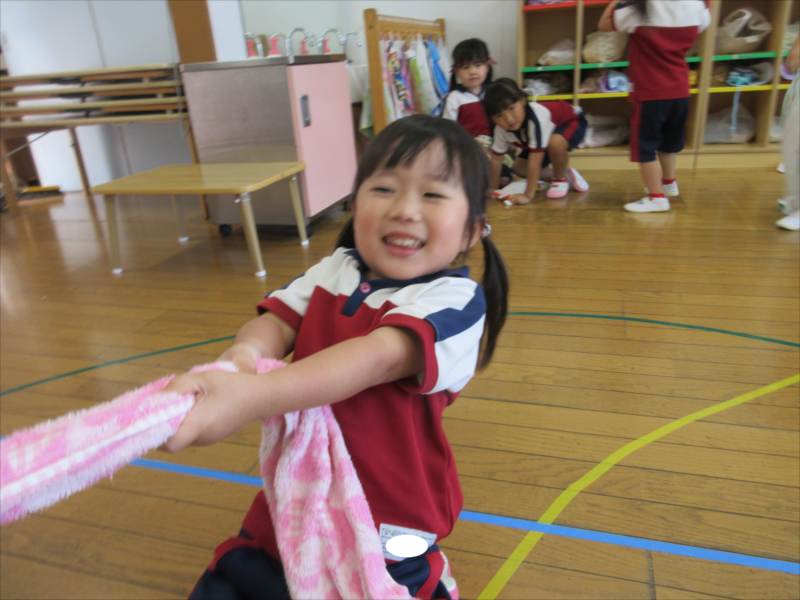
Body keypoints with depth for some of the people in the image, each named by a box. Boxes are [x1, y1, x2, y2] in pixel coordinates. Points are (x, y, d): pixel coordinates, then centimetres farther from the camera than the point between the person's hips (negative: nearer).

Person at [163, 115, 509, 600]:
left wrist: (254, 396, -46)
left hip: (384, 525, -5)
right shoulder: (334, 269, 2)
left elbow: (380, 357, -33)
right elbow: (280, 320, -9)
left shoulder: (456, 299, -18)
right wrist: (244, 355, -34)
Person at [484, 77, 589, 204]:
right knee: (519, 167, -5)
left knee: (555, 143, -39)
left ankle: (561, 178, -10)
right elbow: (496, 158, -12)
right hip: (549, 129, 7)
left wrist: (528, 195, -43)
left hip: (572, 122, -6)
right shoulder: (501, 128, -23)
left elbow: (535, 160, -44)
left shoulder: (536, 119, -43)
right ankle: (556, 175, 16)